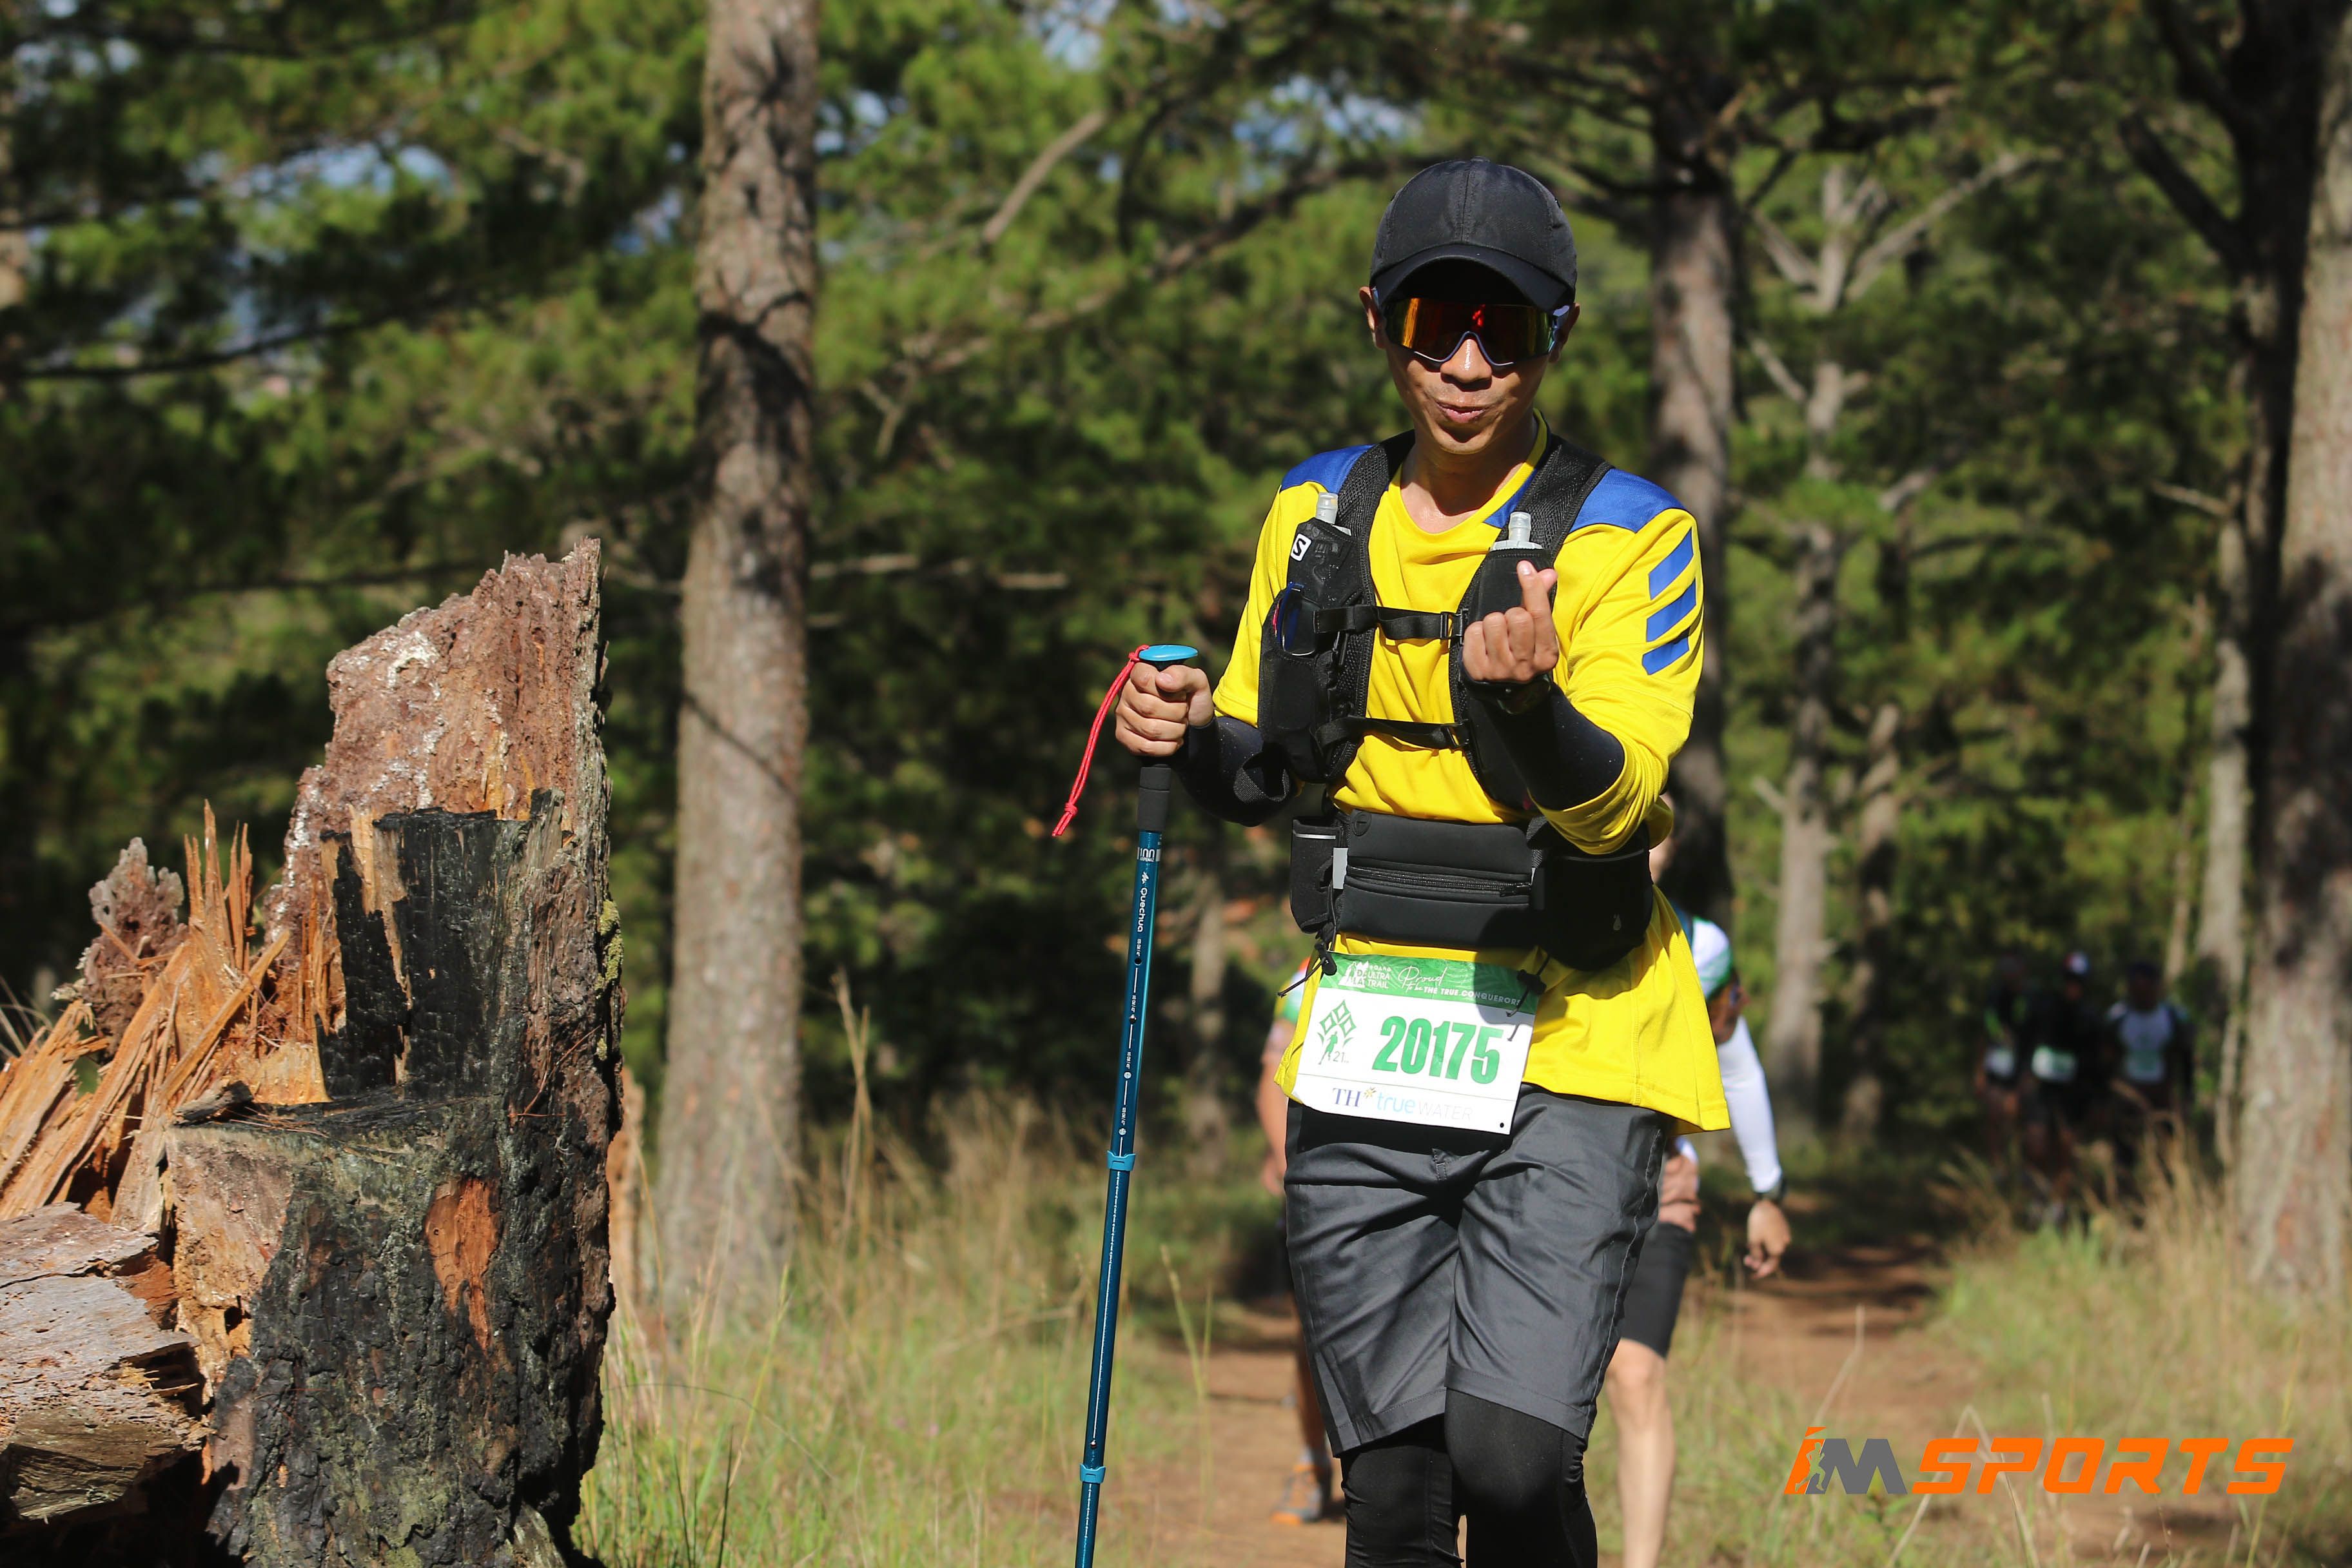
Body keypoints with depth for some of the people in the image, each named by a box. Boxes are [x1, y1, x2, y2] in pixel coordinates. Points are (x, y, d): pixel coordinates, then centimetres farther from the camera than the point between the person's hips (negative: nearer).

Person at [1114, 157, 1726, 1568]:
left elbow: (1611, 800, -18)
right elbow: (1263, 772, 21)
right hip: (1365, 1069, 4)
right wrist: (1196, 738, -2)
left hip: (1566, 1065, -4)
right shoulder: (1317, 516, 10)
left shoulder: (1630, 539, -5)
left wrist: (1528, 703, -38)